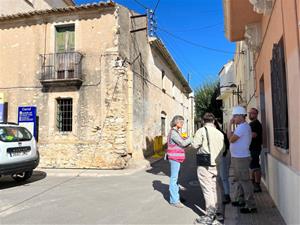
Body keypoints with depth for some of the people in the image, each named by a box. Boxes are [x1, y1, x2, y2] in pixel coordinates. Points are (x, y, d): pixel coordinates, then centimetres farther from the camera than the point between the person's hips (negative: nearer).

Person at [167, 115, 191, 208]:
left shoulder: (177, 132, 15)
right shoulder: (173, 132, -15)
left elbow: (183, 144, 16)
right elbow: (183, 143, -18)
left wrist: (188, 141, 1)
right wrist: (191, 139, -5)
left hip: (177, 158, 10)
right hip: (174, 158, -10)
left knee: (176, 177, 16)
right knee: (174, 178, -4)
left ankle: (176, 196, 27)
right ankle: (174, 200, 2)